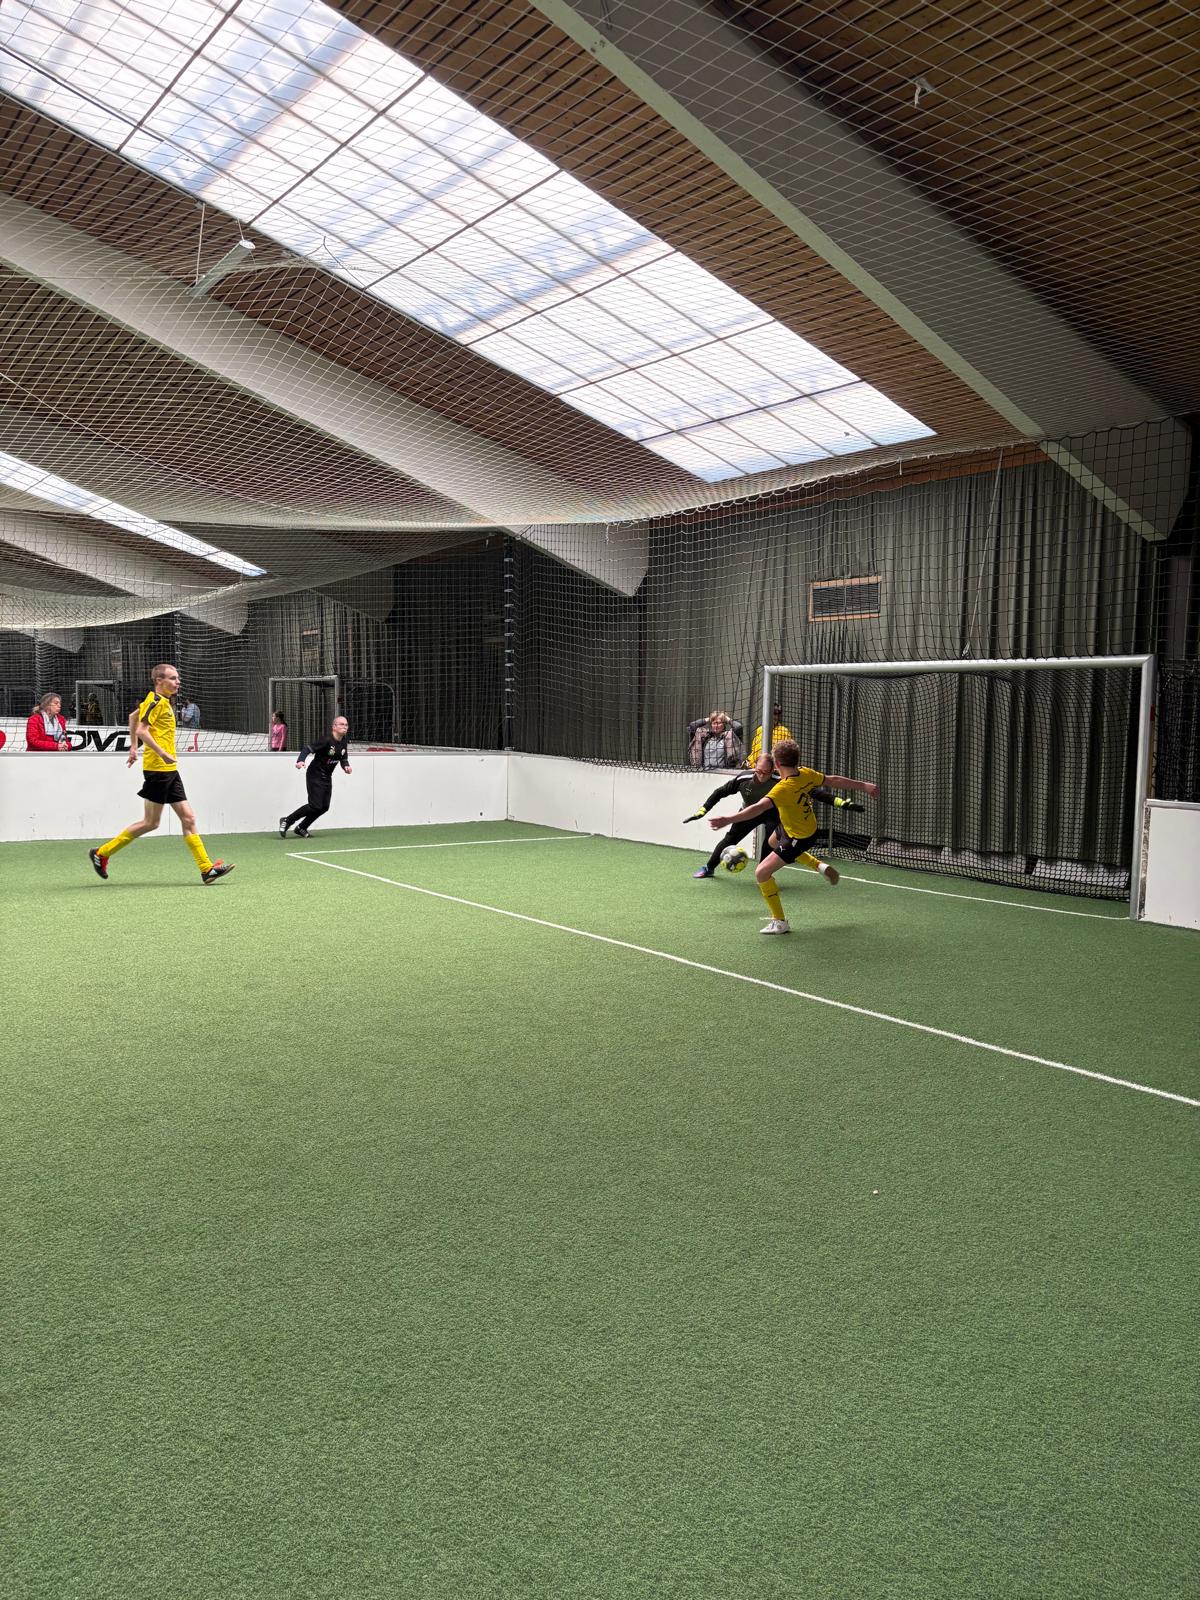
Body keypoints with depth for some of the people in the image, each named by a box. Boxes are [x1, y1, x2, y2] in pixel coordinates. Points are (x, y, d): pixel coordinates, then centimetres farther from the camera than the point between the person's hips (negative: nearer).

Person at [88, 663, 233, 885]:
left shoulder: (163, 702, 17)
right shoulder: (156, 701, -11)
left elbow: (133, 716, 29)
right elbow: (141, 730, -20)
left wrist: (133, 747, 29)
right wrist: (162, 753, -24)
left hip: (169, 770, 9)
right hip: (157, 769, -9)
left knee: (188, 818, 3)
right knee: (151, 822, -2)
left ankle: (207, 869, 1)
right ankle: (102, 853, 9)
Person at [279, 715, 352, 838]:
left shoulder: (343, 743, 3)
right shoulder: (326, 741, -20)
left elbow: (344, 759, 14)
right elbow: (308, 748, -23)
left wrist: (346, 766, -7)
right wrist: (301, 760, -39)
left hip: (327, 778, 8)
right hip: (315, 776, -8)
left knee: (324, 807, 6)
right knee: (315, 806, -13)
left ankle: (301, 828, 21)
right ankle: (287, 821, 3)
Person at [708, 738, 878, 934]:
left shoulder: (783, 789, -38)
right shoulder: (806, 774, -15)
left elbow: (759, 808, -50)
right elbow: (834, 780, -2)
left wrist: (728, 820, -58)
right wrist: (863, 786, 13)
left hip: (798, 837, -9)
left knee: (761, 873, -11)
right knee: (773, 842, 38)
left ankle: (779, 922, 1)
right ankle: (821, 867, 38)